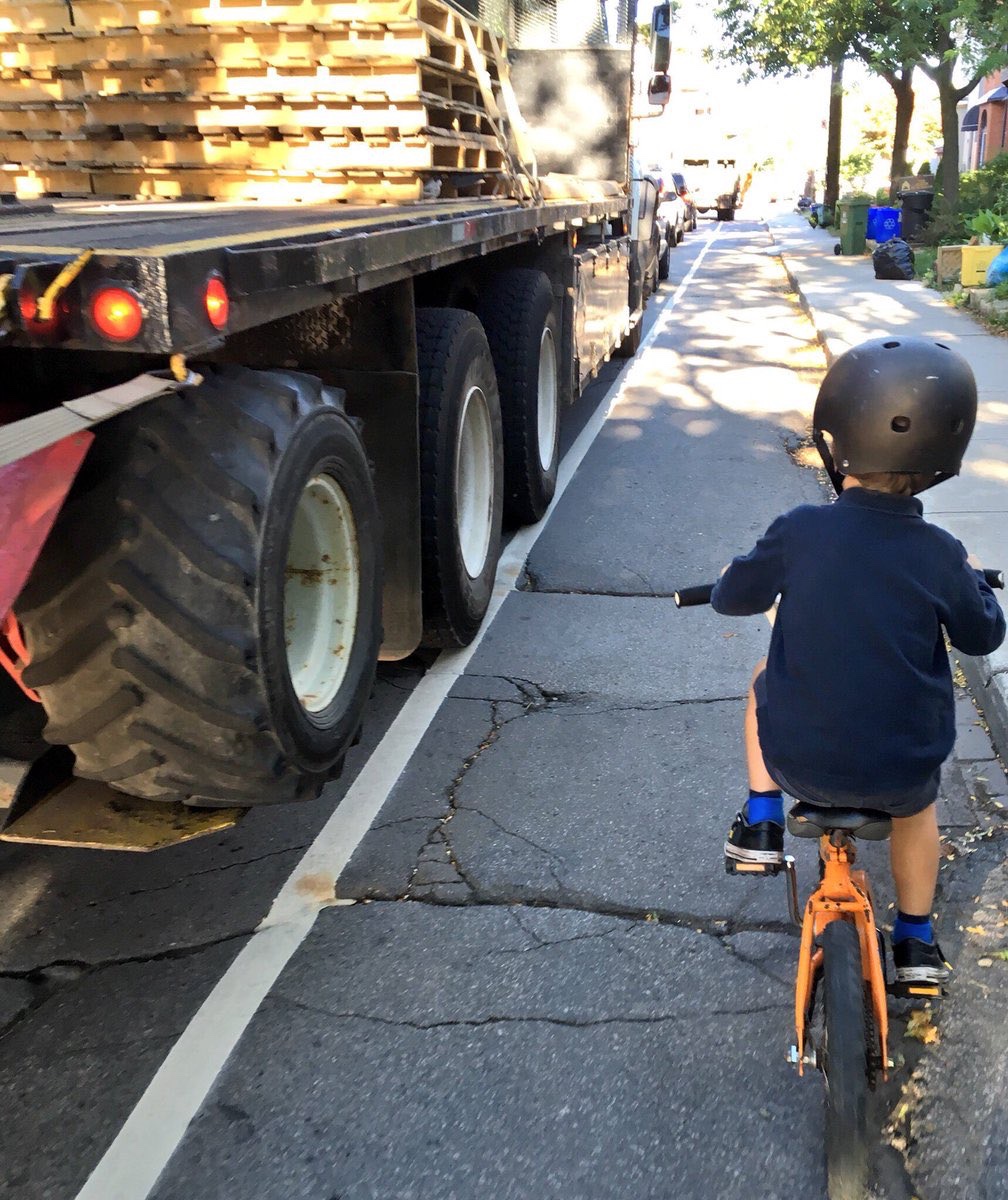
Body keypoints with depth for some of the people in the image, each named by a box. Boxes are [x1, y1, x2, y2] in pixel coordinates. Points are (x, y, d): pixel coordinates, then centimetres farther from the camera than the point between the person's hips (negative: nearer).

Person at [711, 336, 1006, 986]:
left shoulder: (799, 531, -15)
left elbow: (733, 597, 2)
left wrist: (740, 575, 25)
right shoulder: (941, 554, -12)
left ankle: (762, 822, 28)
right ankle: (916, 940, 43)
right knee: (916, 804, 36)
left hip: (797, 762, -1)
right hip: (901, 774, 1)